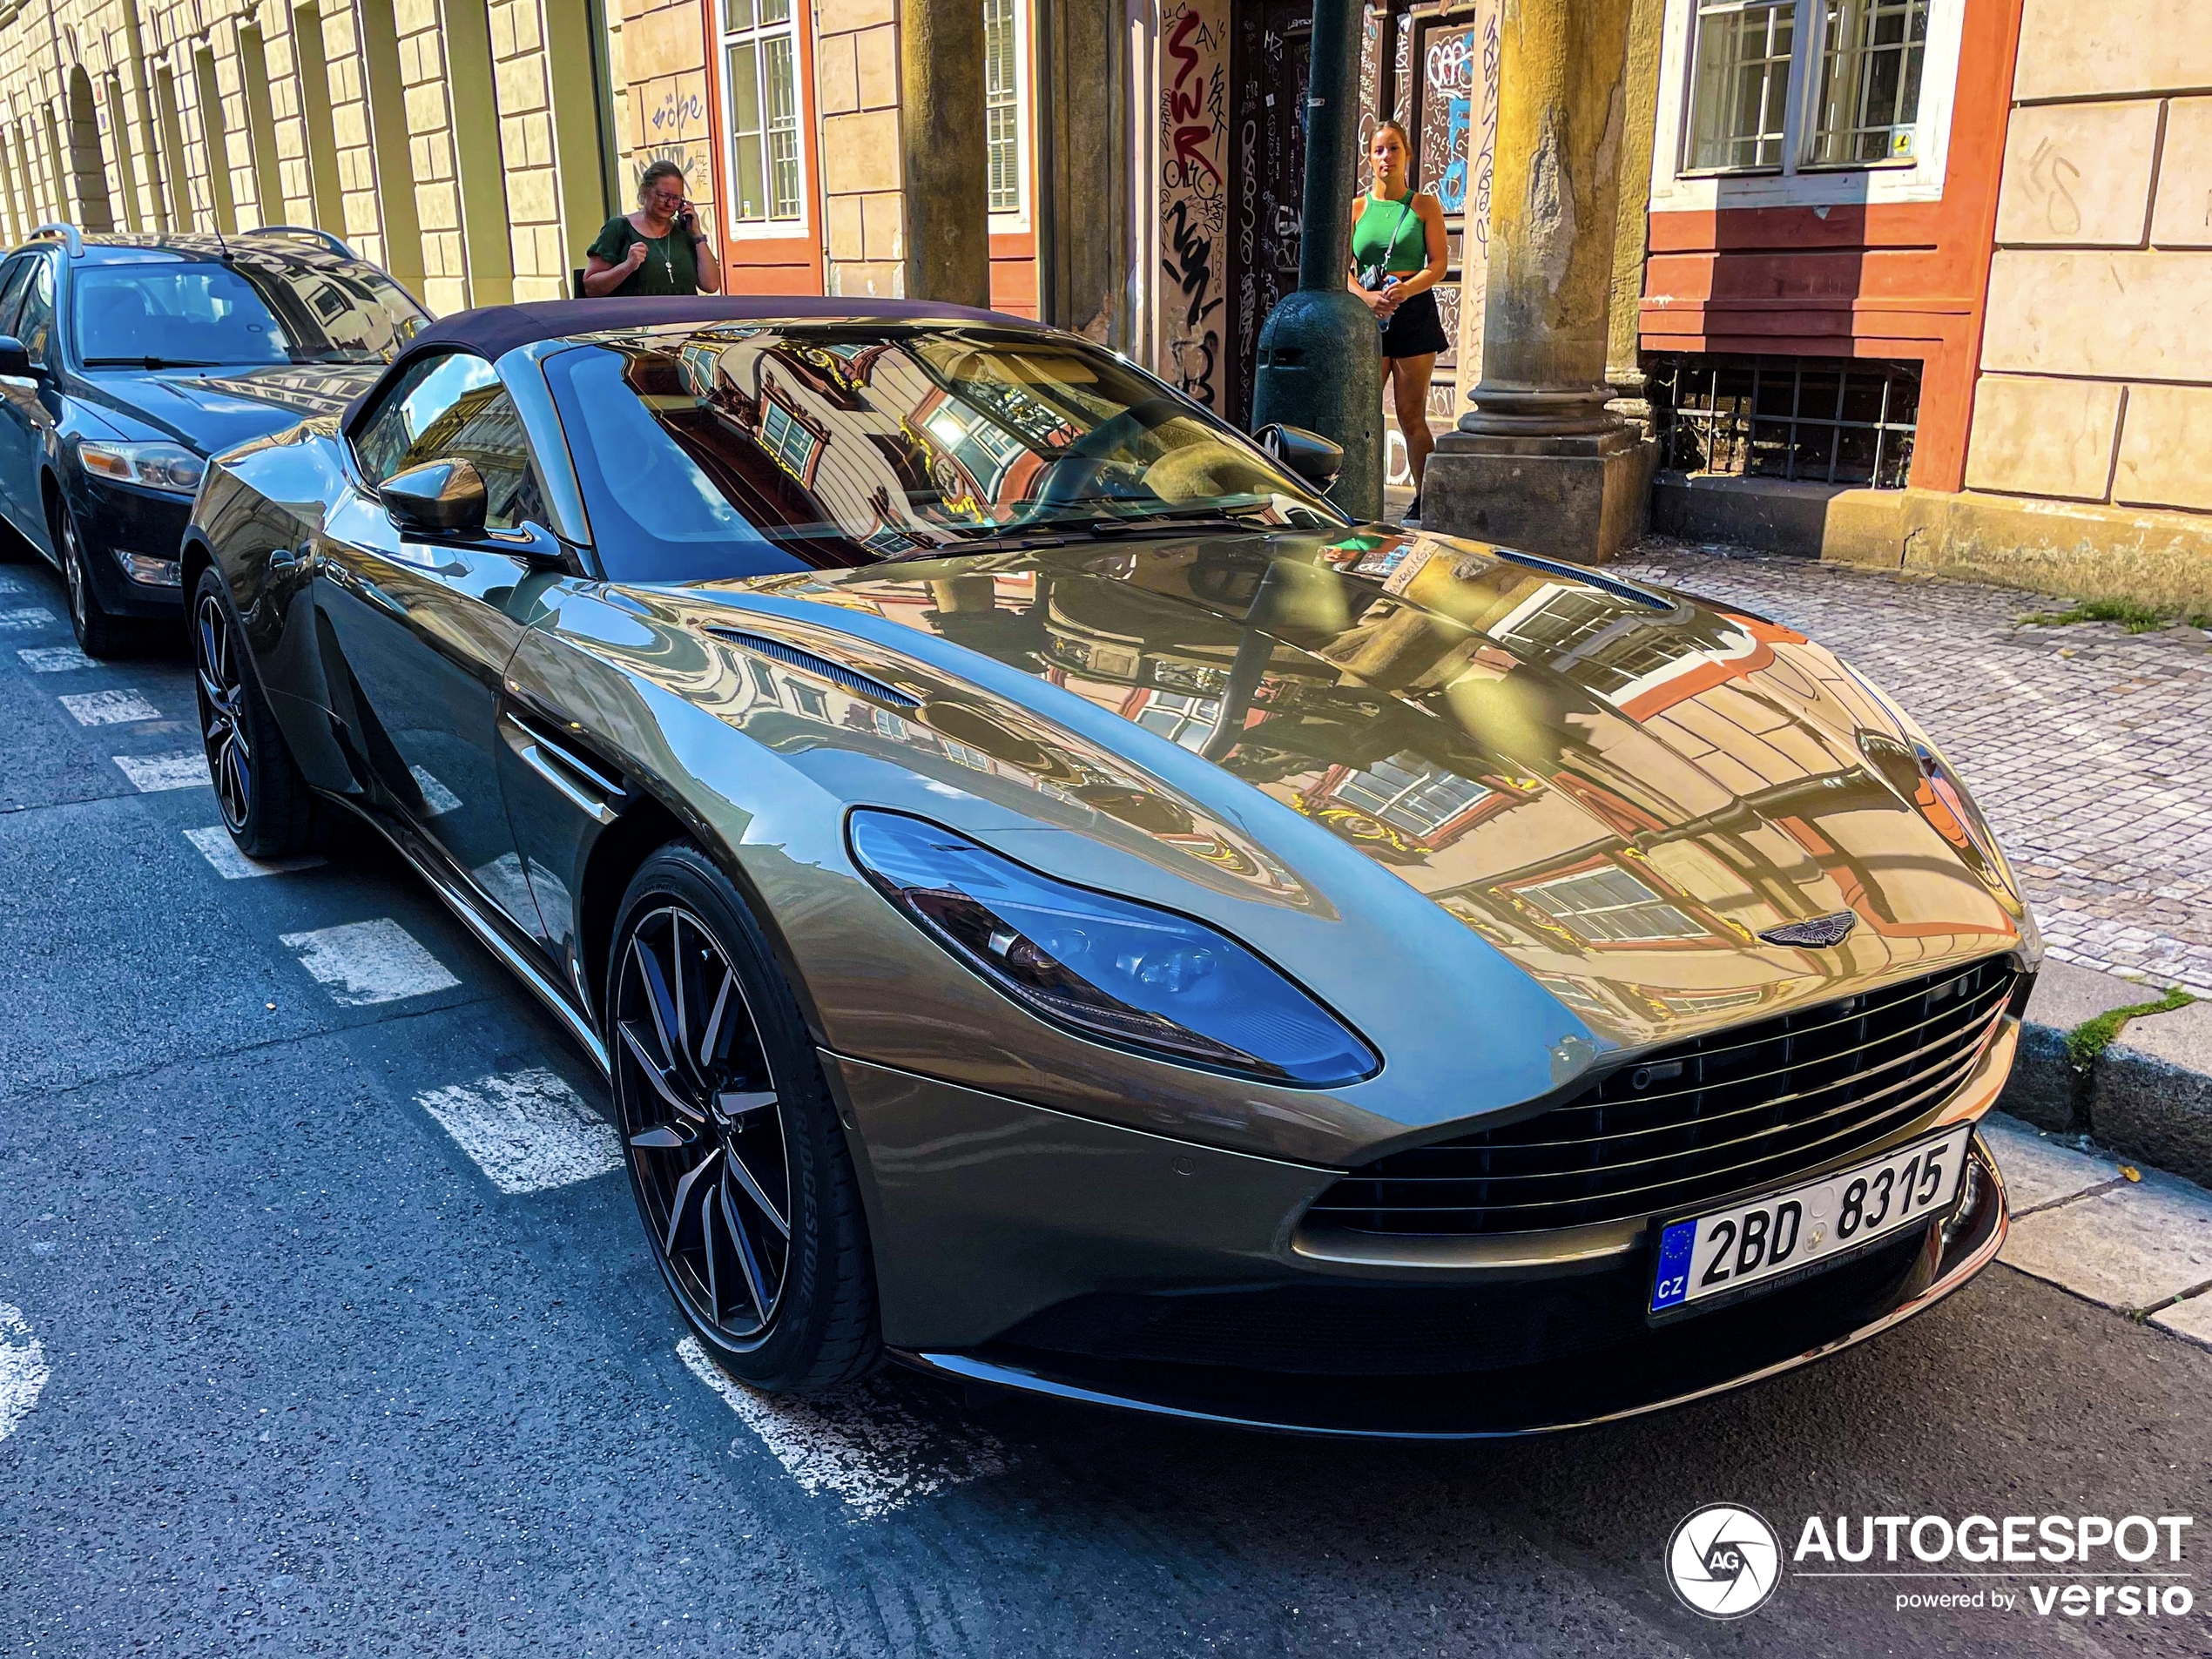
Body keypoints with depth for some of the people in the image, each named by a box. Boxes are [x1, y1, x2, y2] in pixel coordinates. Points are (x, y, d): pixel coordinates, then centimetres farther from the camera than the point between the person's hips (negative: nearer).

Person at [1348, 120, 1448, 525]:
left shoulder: (1425, 205, 6)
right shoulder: (1357, 207, 9)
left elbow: (1438, 263, -1)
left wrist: (1406, 289, -19)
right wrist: (1366, 296, -15)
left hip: (1415, 310, -2)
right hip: (1367, 313, 2)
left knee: (1411, 415, 0)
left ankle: (1424, 499, 10)